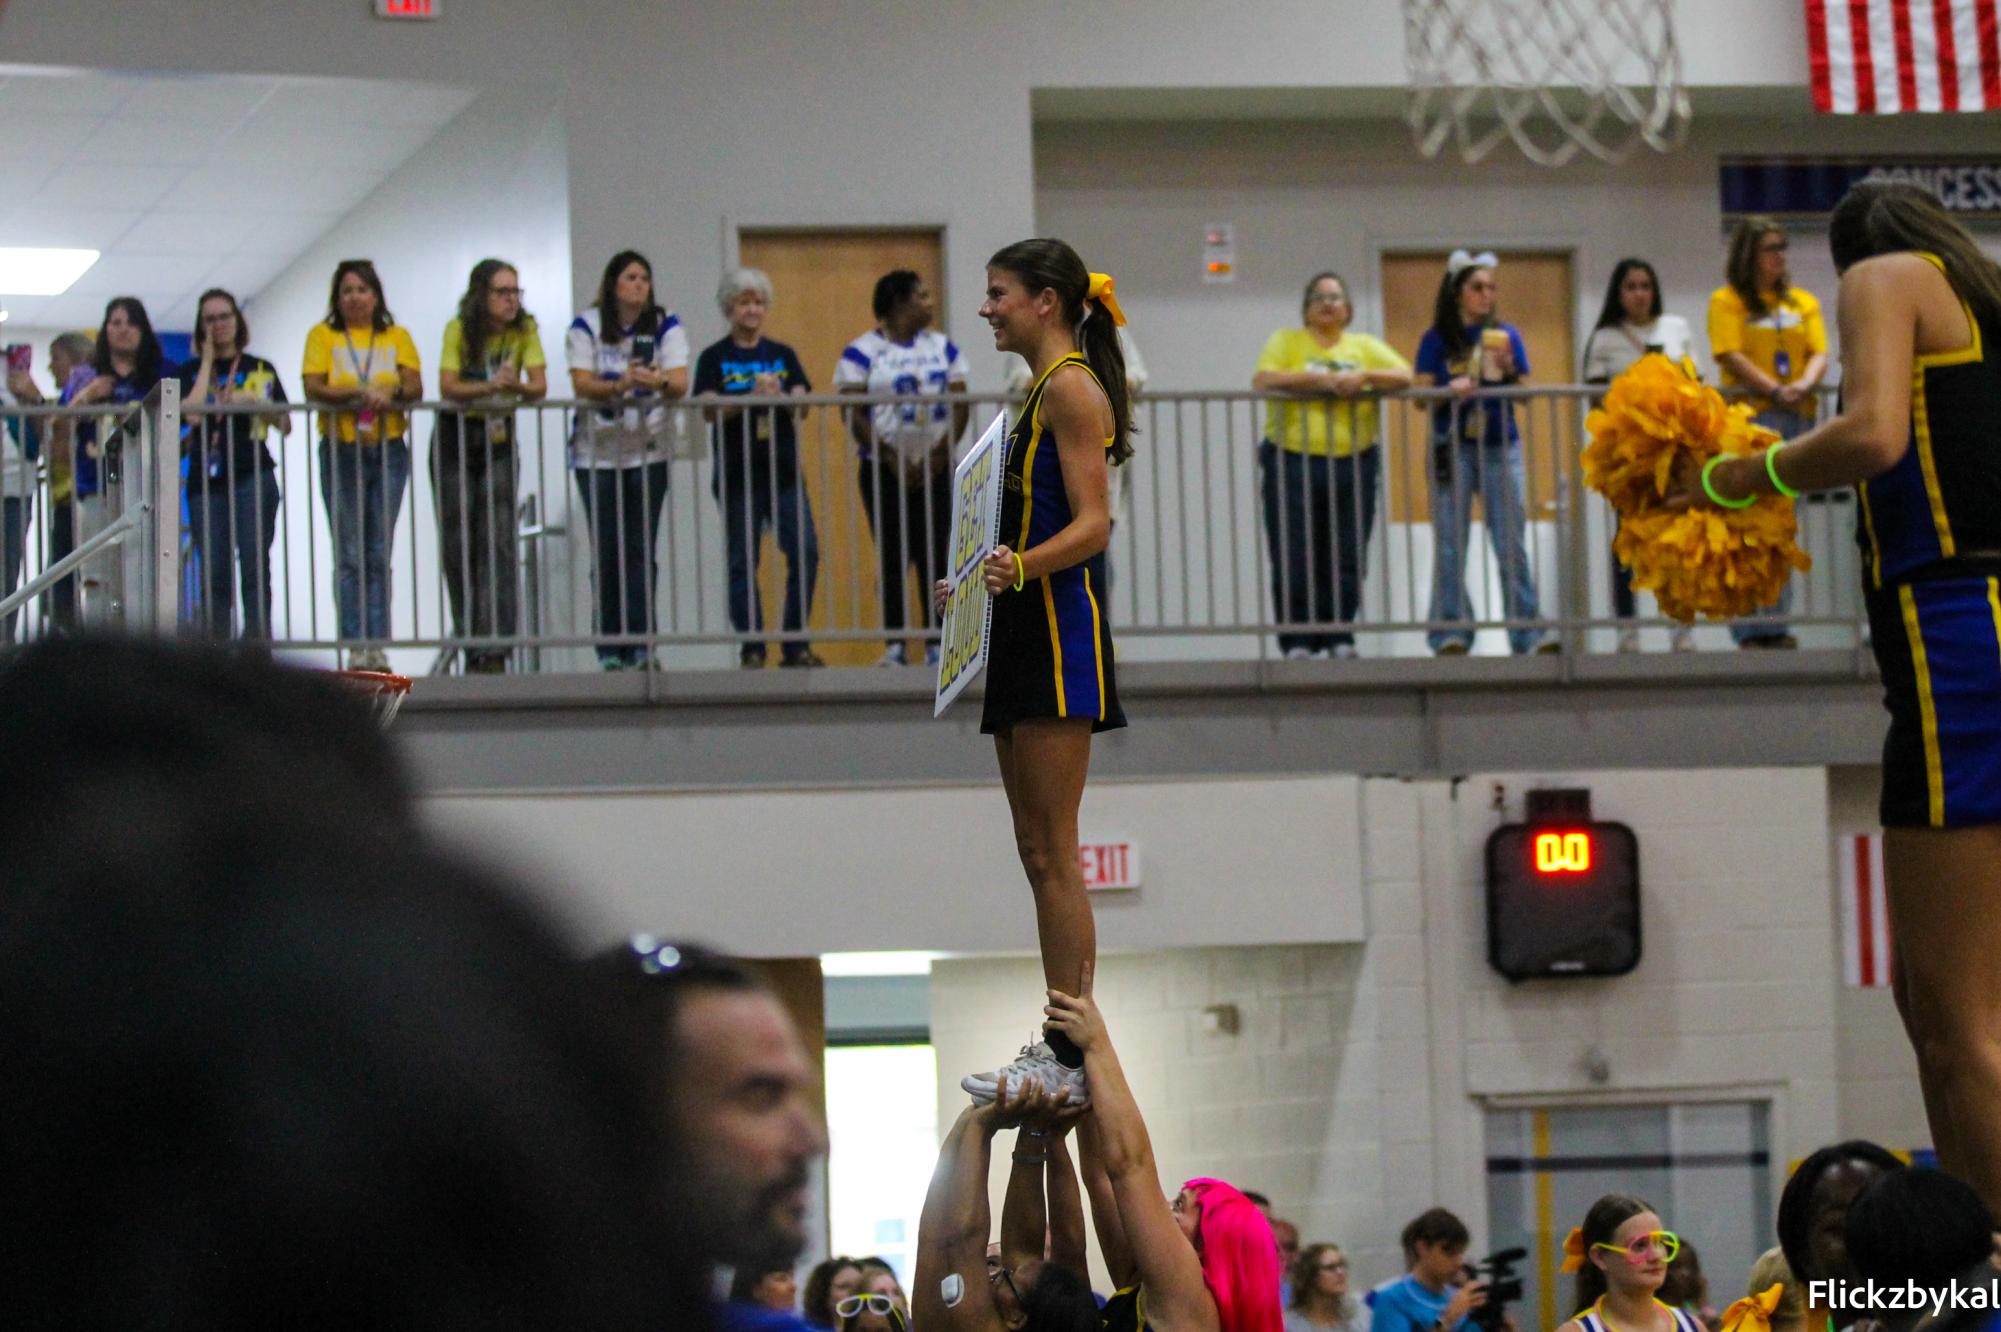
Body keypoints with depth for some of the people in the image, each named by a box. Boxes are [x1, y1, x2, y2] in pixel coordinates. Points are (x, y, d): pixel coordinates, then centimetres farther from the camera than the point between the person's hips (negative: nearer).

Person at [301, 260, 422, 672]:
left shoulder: (397, 337, 12)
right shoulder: (323, 336, 6)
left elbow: (415, 386, 1)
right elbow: (313, 387, -7)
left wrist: (391, 394, -21)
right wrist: (360, 394, -21)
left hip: (389, 450, 2)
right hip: (341, 451, -2)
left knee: (379, 555, 1)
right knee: (349, 556, -4)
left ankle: (377, 645, 1)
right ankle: (356, 647, -5)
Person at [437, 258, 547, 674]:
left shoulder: (525, 331, -7)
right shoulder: (459, 330, -12)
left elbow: (540, 386, -15)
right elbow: (447, 387, -23)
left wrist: (515, 386, -37)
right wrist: (489, 387, -39)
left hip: (500, 437, 0)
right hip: (455, 436, 0)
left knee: (498, 542, -12)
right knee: (458, 544, 1)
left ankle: (495, 649, -16)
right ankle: (470, 644, 12)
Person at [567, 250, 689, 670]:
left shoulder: (666, 326, 0)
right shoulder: (587, 327, -2)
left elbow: (681, 382, -12)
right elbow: (581, 384, -12)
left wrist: (659, 382, -36)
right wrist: (619, 386, -32)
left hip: (647, 453, 1)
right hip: (596, 454, 0)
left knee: (641, 551, -4)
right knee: (606, 553, -2)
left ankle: (640, 648, -4)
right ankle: (609, 650, 3)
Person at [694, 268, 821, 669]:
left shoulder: (783, 355, 13)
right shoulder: (714, 358, 5)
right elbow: (709, 409, -7)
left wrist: (778, 396, -17)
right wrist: (752, 398, -20)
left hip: (784, 470, 2)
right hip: (737, 473, -2)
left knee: (805, 553, -6)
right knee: (742, 562, -1)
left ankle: (796, 646, 3)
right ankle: (751, 649, 5)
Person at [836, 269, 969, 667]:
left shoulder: (943, 348, 11)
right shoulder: (862, 352, -2)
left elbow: (959, 406, 5)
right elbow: (852, 415, -7)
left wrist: (940, 454, -9)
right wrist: (891, 458, -13)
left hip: (935, 469, 3)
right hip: (883, 470, -3)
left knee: (936, 556, -1)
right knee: (892, 558, -4)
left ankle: (937, 643, 1)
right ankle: (894, 645, -2)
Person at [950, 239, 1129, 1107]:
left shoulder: (1071, 387, -9)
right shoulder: (1044, 392, 21)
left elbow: (1092, 524, -18)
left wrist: (1021, 566, -33)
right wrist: (979, 579, 31)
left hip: (1059, 629, -10)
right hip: (1025, 633, 10)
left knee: (1052, 853, -12)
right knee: (1038, 851, 9)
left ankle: (1074, 1055, -13)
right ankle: (1058, 1045, 10)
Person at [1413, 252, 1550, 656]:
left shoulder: (1506, 336, 11)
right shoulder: (1436, 340, 6)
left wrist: (1509, 371, -10)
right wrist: (1450, 391, -16)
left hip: (1501, 447, 1)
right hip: (1452, 450, -1)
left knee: (1512, 545, -4)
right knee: (1450, 546, -4)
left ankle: (1527, 635, -5)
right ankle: (1450, 635, -3)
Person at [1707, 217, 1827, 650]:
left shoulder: (1802, 301, 17)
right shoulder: (1728, 301, 2)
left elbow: (1819, 353, 7)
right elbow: (1732, 356, -8)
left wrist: (1805, 384, -15)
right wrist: (1776, 391, -19)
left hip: (1797, 418, 5)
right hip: (1750, 416, -5)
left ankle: (1776, 621, 11)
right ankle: (1751, 626, -10)